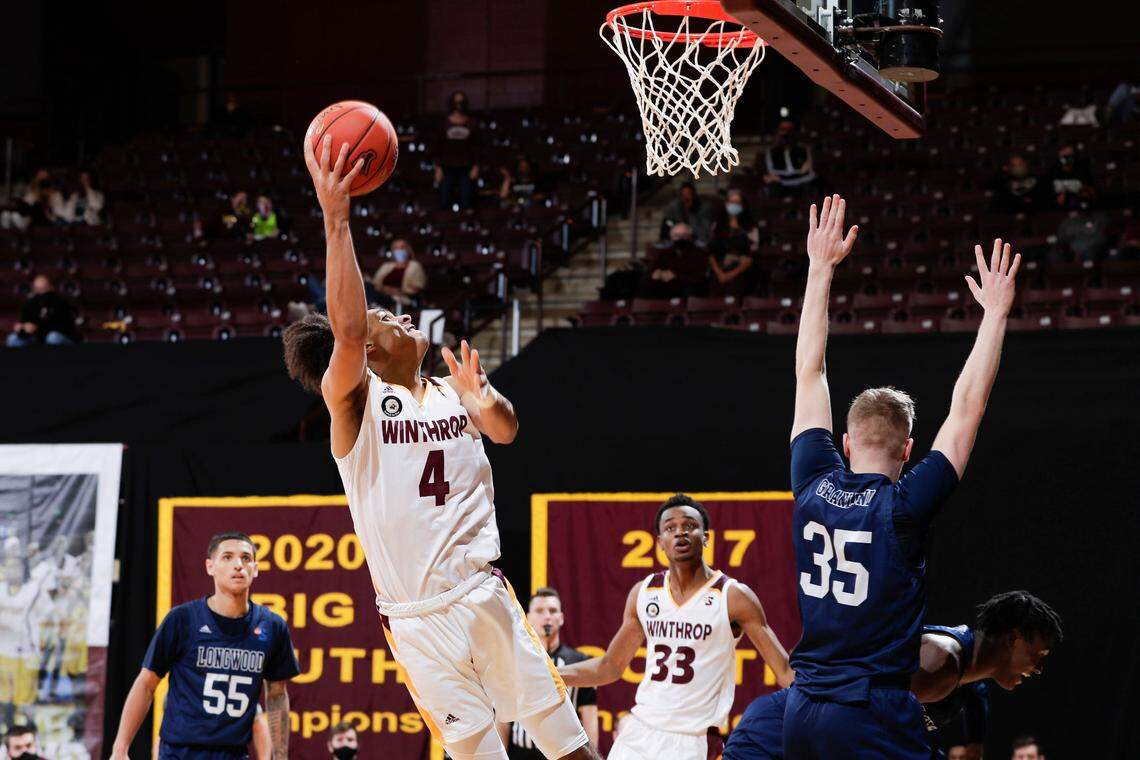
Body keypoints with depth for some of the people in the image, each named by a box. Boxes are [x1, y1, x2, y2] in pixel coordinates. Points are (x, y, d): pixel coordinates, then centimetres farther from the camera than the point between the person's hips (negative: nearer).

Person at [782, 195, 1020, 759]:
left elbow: (809, 372, 11)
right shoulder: (903, 507, -9)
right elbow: (966, 410, -6)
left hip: (804, 712, 6)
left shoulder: (814, 490, 3)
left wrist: (821, 269, 17)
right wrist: (995, 314, 0)